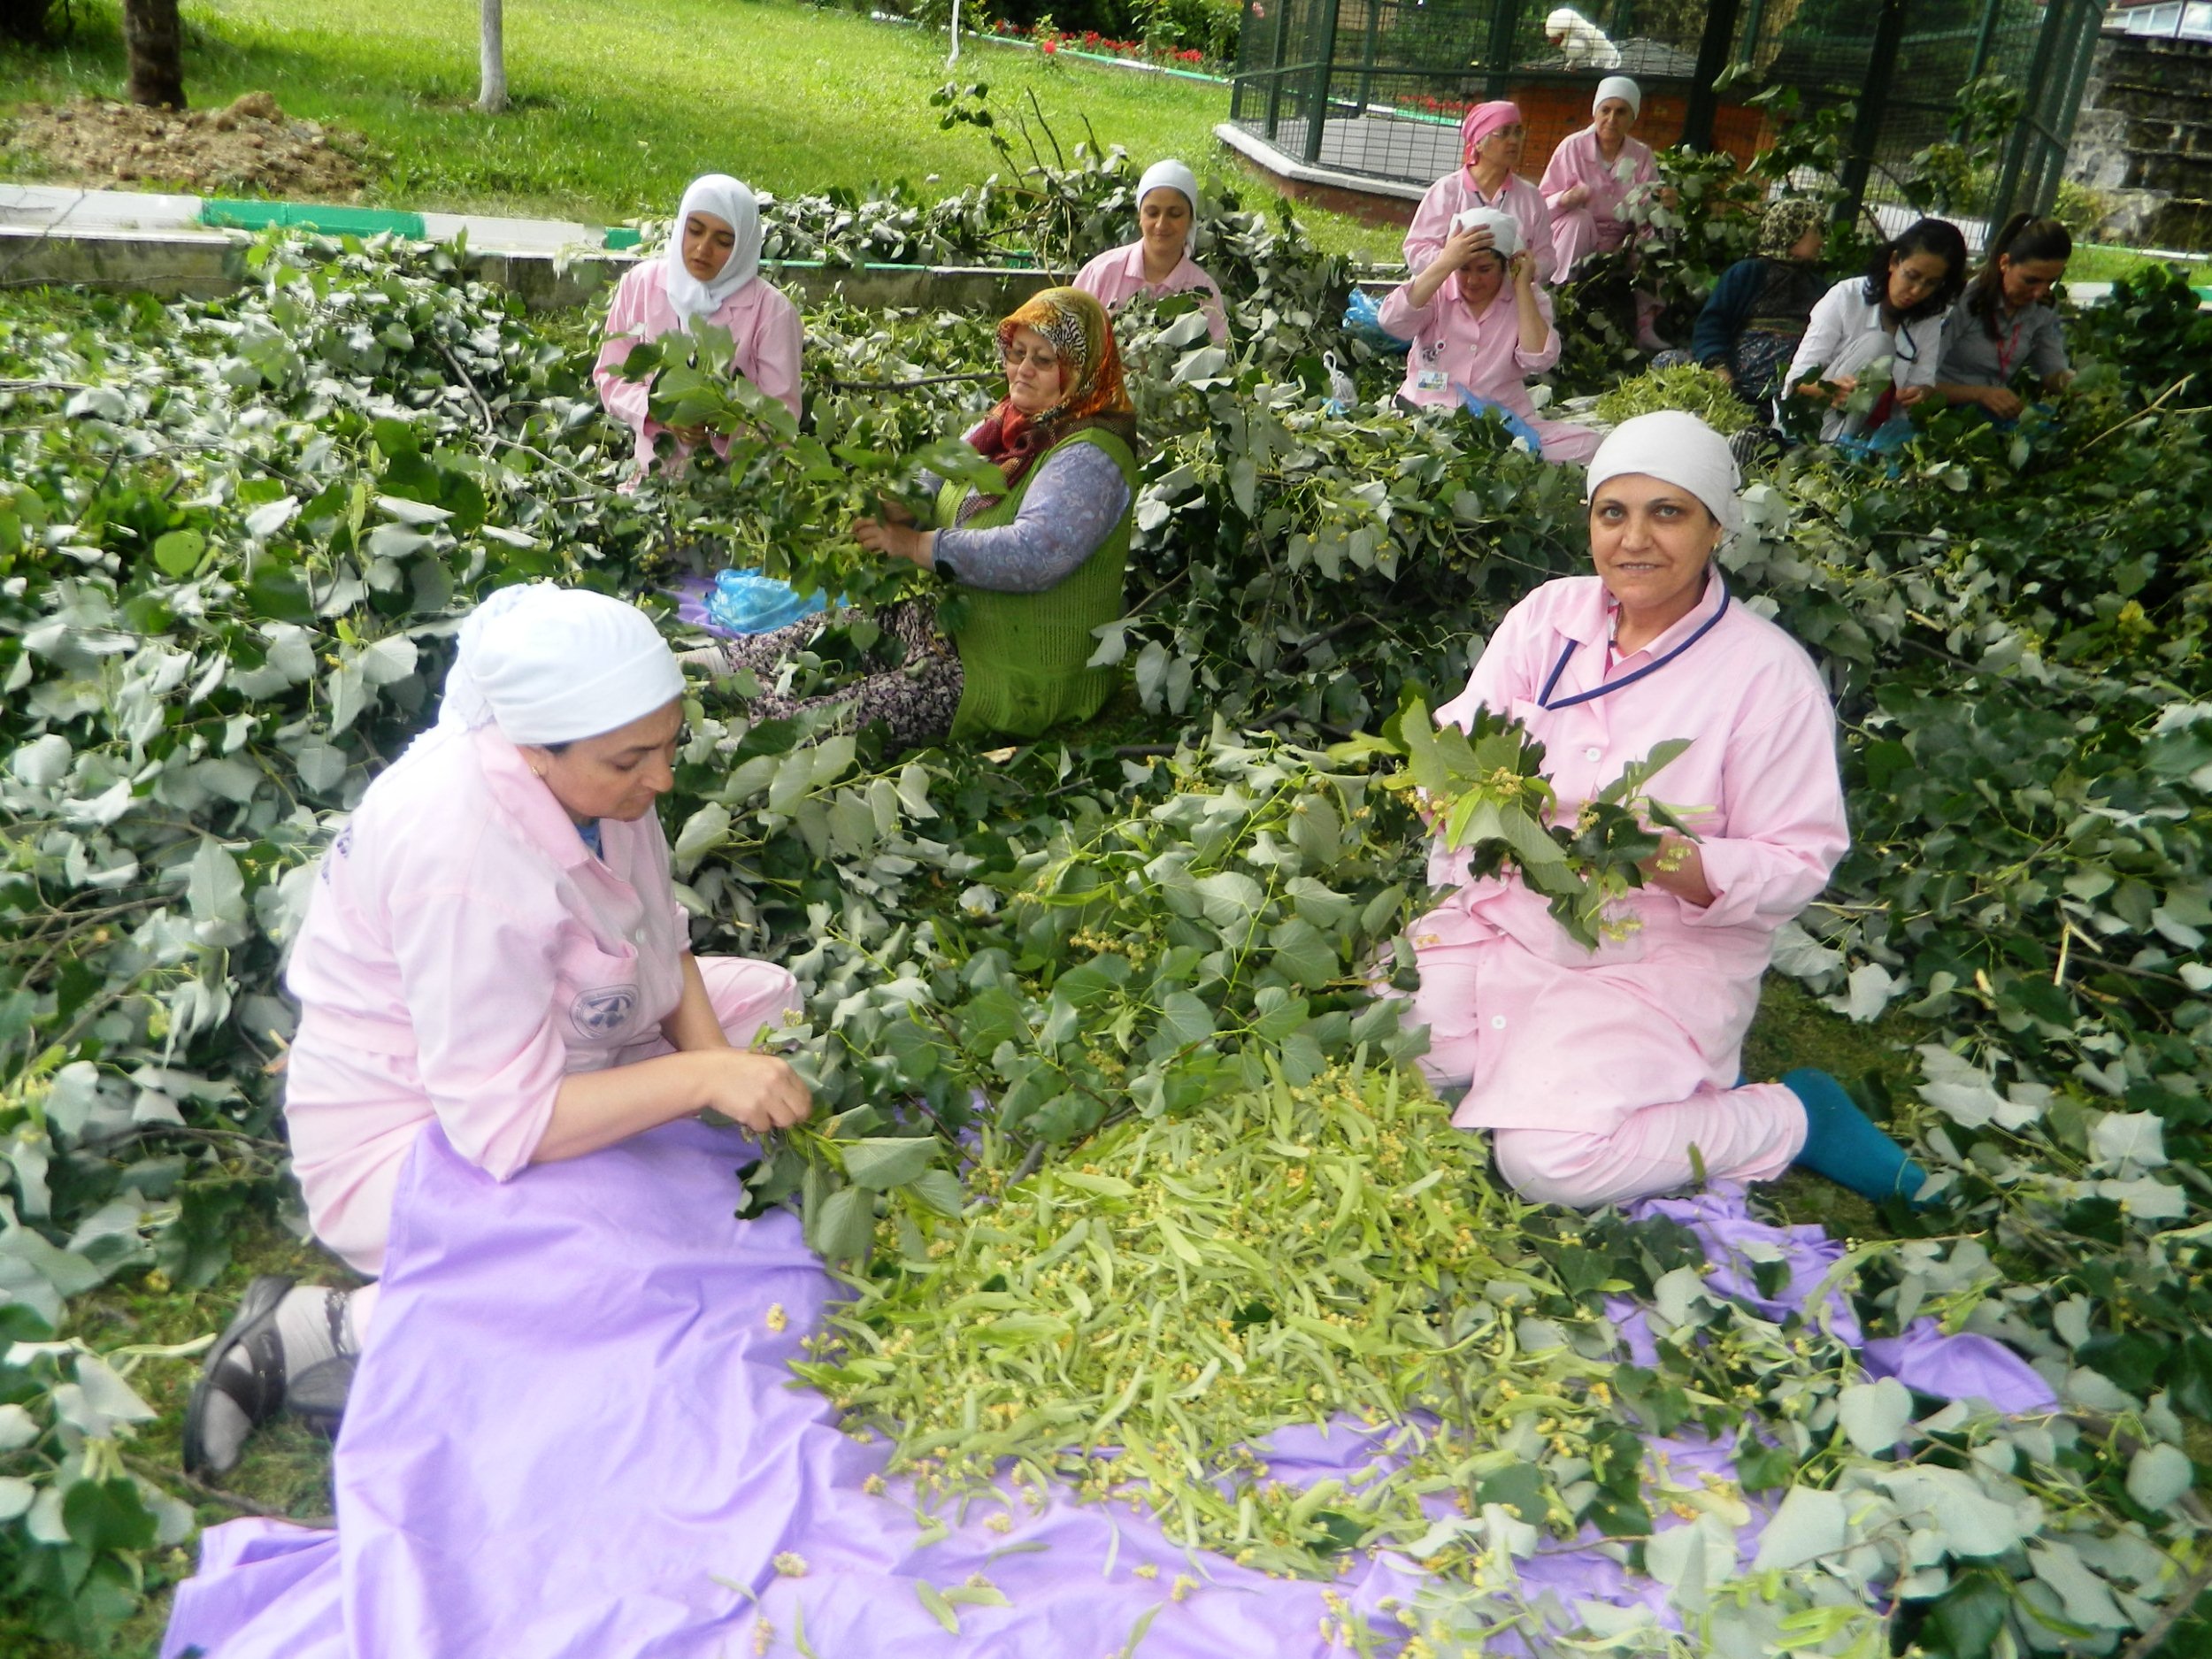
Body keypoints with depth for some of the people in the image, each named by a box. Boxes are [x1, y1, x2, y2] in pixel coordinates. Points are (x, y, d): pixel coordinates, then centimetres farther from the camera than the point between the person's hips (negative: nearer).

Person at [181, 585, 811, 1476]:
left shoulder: (588, 771, -11)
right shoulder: (465, 864, -35)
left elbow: (658, 937, 2)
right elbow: (504, 1122, -32)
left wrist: (713, 1050, -14)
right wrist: (700, 1077, -36)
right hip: (415, 1131, -9)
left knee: (774, 1002, 4)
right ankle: (315, 1337, -9)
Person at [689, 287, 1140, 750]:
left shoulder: (1090, 460, -18)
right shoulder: (1008, 426, 12)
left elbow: (1034, 554, -32)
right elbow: (935, 486, 15)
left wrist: (914, 545, -25)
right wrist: (890, 506, -10)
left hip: (1020, 677, -9)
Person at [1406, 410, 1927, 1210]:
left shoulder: (1768, 672, -11)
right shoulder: (1548, 613, 2)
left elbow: (1799, 863, -12)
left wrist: (1667, 861, -30)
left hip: (1661, 958, -4)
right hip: (1506, 917, 5)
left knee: (1549, 1161, -22)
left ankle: (1790, 1118, 3)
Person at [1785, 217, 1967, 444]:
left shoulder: (1931, 321, 7)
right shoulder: (1846, 297, -7)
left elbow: (1924, 382, 0)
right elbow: (1798, 379, -11)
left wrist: (1921, 394, -25)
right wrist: (1832, 389, -34)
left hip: (1870, 433, 3)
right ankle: (1829, 447, -27)